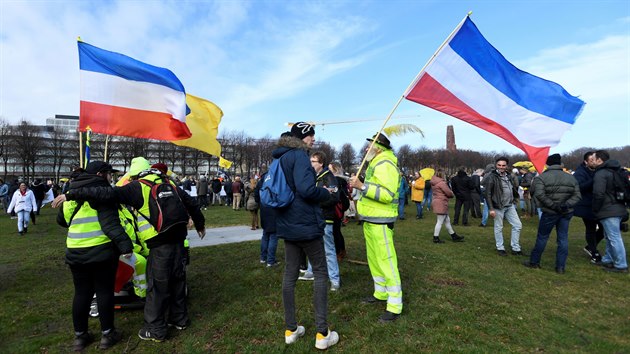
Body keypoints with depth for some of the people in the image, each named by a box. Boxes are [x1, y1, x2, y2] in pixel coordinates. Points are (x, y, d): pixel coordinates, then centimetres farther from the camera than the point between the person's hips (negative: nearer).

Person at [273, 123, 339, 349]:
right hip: (306, 223, -8)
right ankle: (322, 333, 9)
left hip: (287, 224, 8)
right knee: (320, 274, 3)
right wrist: (327, 193, -9)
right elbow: (307, 189, -26)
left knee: (290, 274, 12)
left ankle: (291, 330, 22)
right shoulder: (299, 155, -14)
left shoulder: (280, 158, 13)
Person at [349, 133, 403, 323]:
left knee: (386, 261, -7)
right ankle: (380, 293, 32)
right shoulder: (376, 164, 19)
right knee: (374, 259, 18)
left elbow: (387, 194, -27)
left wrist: (362, 186, -28)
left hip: (380, 222, -11)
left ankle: (395, 306, 1)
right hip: (371, 220, 11)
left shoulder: (385, 165, -15)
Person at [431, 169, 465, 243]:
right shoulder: (441, 182, -18)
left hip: (437, 202, 10)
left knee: (447, 220, 18)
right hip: (441, 203, -10)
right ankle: (436, 238, 4)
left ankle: (454, 236, 28)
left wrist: (450, 194, 4)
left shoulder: (434, 183, 12)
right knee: (440, 222, -2)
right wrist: (452, 195, 6)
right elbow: (448, 192, -17)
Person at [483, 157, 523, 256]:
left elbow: (515, 189, 23)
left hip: (510, 206, 7)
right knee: (498, 228, 4)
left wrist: (514, 200, 14)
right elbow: (488, 194, -15)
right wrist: (491, 209, -19)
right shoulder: (492, 177, -13)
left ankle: (515, 248, 19)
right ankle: (500, 248, 18)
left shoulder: (509, 176, 8)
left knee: (518, 225, 7)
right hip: (498, 207, -6)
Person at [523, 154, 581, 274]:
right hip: (566, 212, 4)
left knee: (542, 237, 7)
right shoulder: (571, 178, 8)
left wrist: (553, 206, -17)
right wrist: (566, 204, -10)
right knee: (563, 239, 9)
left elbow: (539, 194, -21)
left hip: (550, 212, -4)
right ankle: (560, 267, 12)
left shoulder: (542, 177, -8)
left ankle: (534, 261, 19)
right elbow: (577, 196, 3)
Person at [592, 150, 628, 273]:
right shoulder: (616, 171, 14)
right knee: (610, 237, 19)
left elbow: (598, 194, -23)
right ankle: (608, 260, 28)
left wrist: (596, 209, -10)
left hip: (608, 211, -10)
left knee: (614, 238, -3)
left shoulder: (600, 174, -17)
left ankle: (621, 265, 4)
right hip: (618, 208, 10)